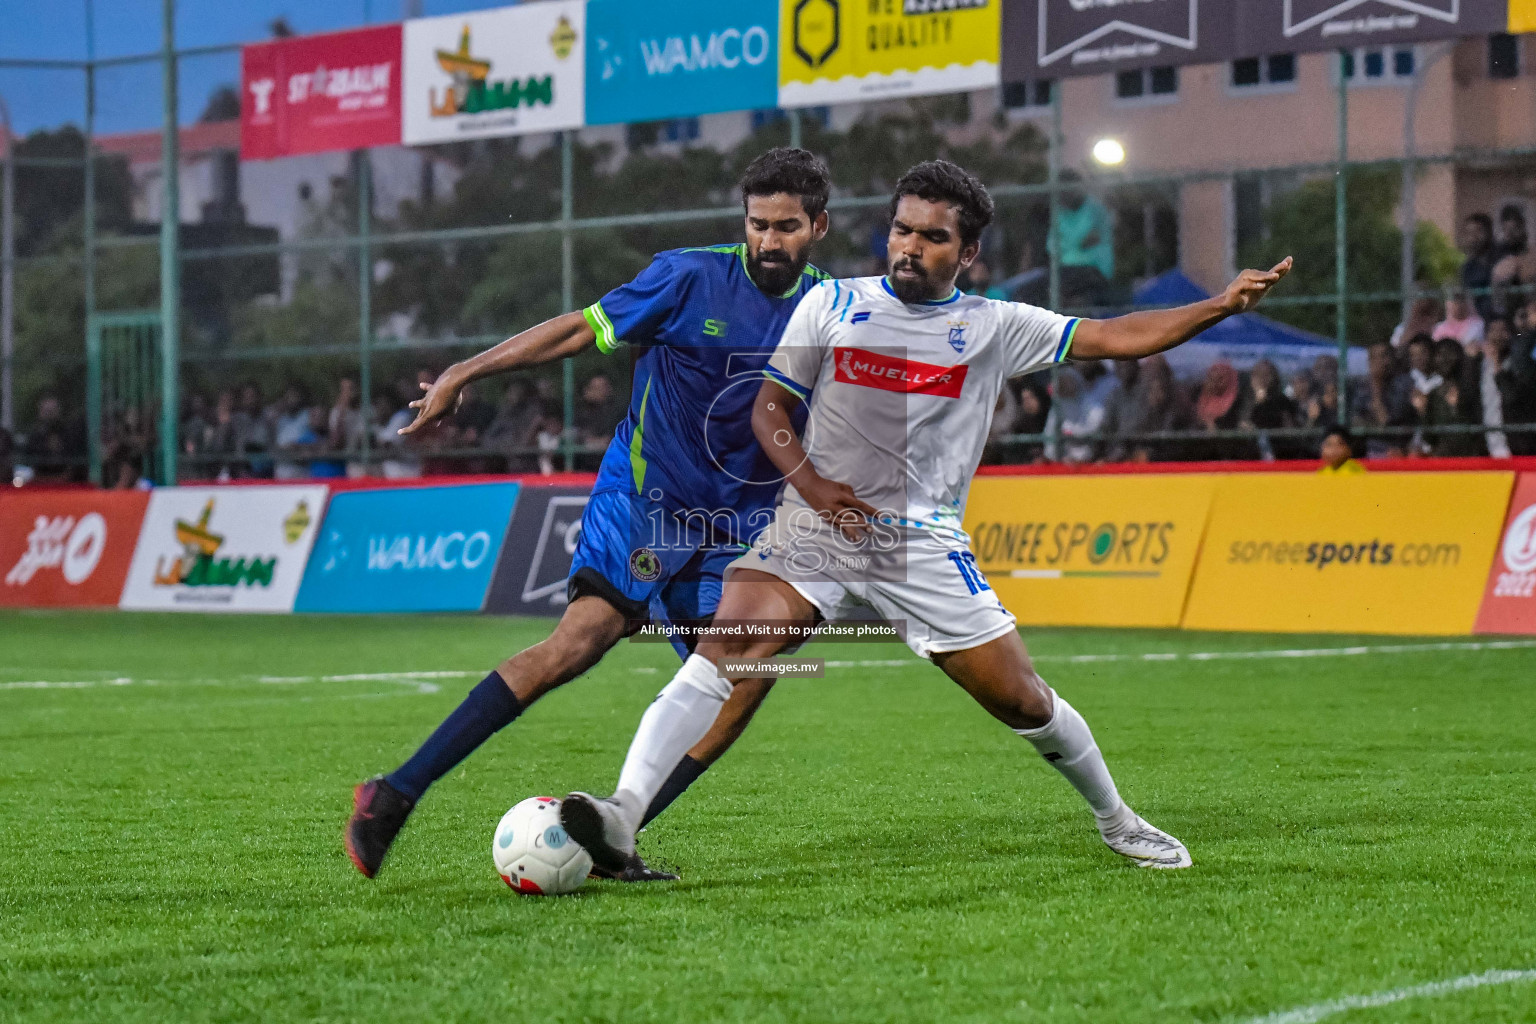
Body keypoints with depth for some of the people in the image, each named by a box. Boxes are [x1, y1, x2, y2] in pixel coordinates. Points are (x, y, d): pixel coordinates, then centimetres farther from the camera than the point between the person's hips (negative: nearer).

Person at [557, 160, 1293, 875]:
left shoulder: (995, 328, 7)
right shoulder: (832, 305, 6)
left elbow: (1117, 338, 6)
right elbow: (769, 406, 8)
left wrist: (1224, 305, -2)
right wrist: (808, 481, -10)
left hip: (924, 549, 1)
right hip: (817, 528, -1)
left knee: (1022, 699, 2)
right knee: (719, 654, -23)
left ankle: (1116, 821, 28)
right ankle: (623, 817, -31)